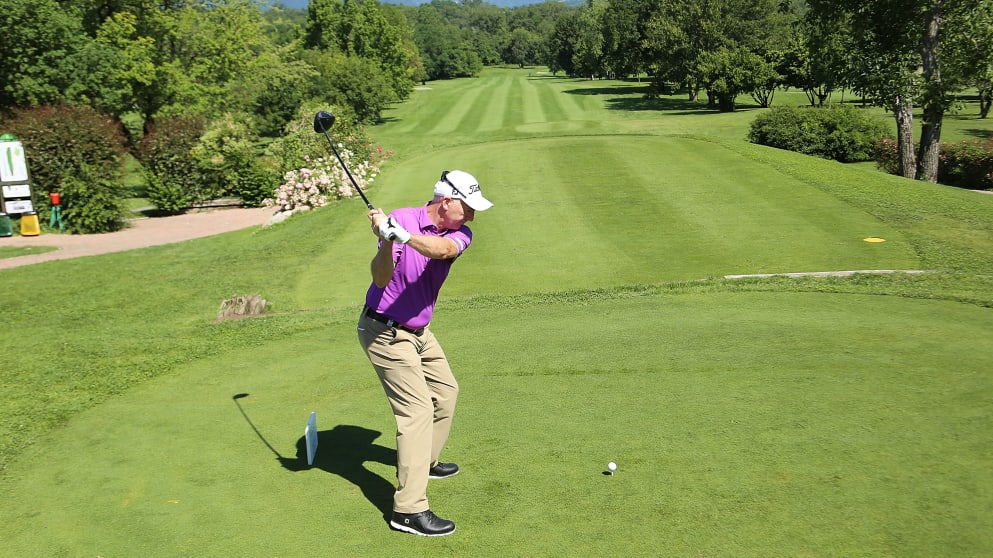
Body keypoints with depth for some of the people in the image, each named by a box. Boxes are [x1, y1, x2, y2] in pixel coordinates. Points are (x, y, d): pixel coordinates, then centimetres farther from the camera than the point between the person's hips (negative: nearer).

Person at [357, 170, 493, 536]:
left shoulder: (460, 233, -6)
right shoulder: (400, 218, -21)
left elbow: (443, 249, -31)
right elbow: (380, 277, -30)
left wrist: (403, 235, -47)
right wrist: (386, 240, -48)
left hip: (419, 331, 8)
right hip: (384, 331, -8)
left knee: (445, 392, 21)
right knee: (417, 408, -14)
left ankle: (424, 461, 42)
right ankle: (409, 510, -12)